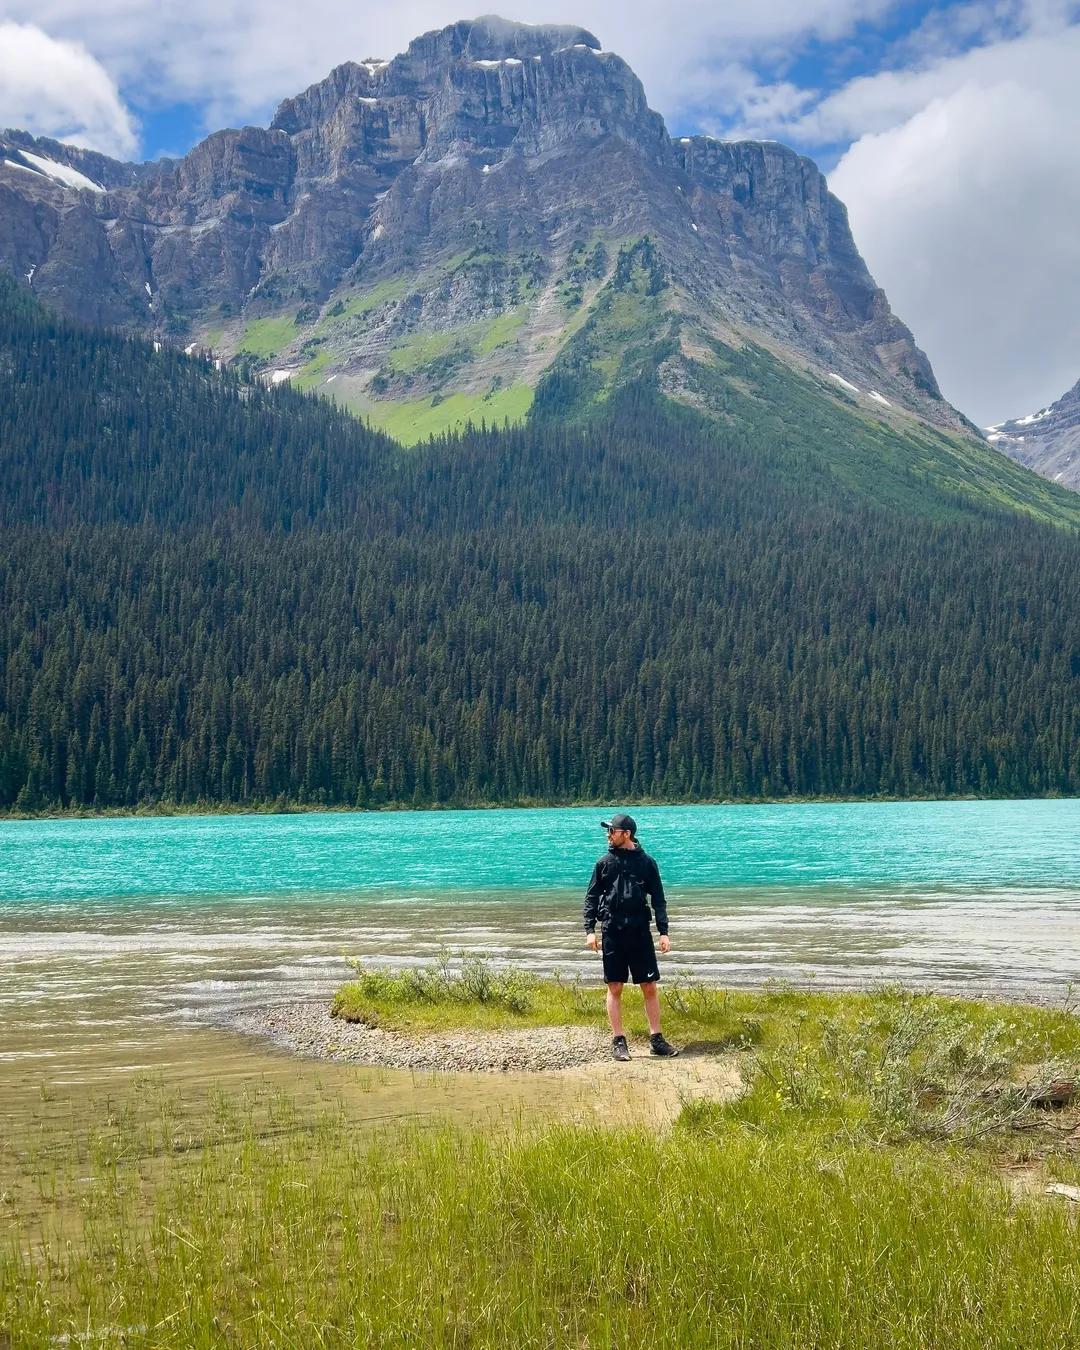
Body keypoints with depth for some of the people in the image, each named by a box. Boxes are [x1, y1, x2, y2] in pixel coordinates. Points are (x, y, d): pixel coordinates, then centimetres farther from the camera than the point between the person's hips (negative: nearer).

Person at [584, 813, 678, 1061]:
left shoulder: (646, 862, 3)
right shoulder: (604, 863, 5)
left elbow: (658, 900, 5)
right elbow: (591, 898, 6)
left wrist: (663, 932, -1)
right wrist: (590, 929, -4)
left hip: (640, 933, 0)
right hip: (612, 933, 0)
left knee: (650, 987, 2)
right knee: (614, 988, 2)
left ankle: (656, 1039, 11)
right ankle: (618, 1041, 9)